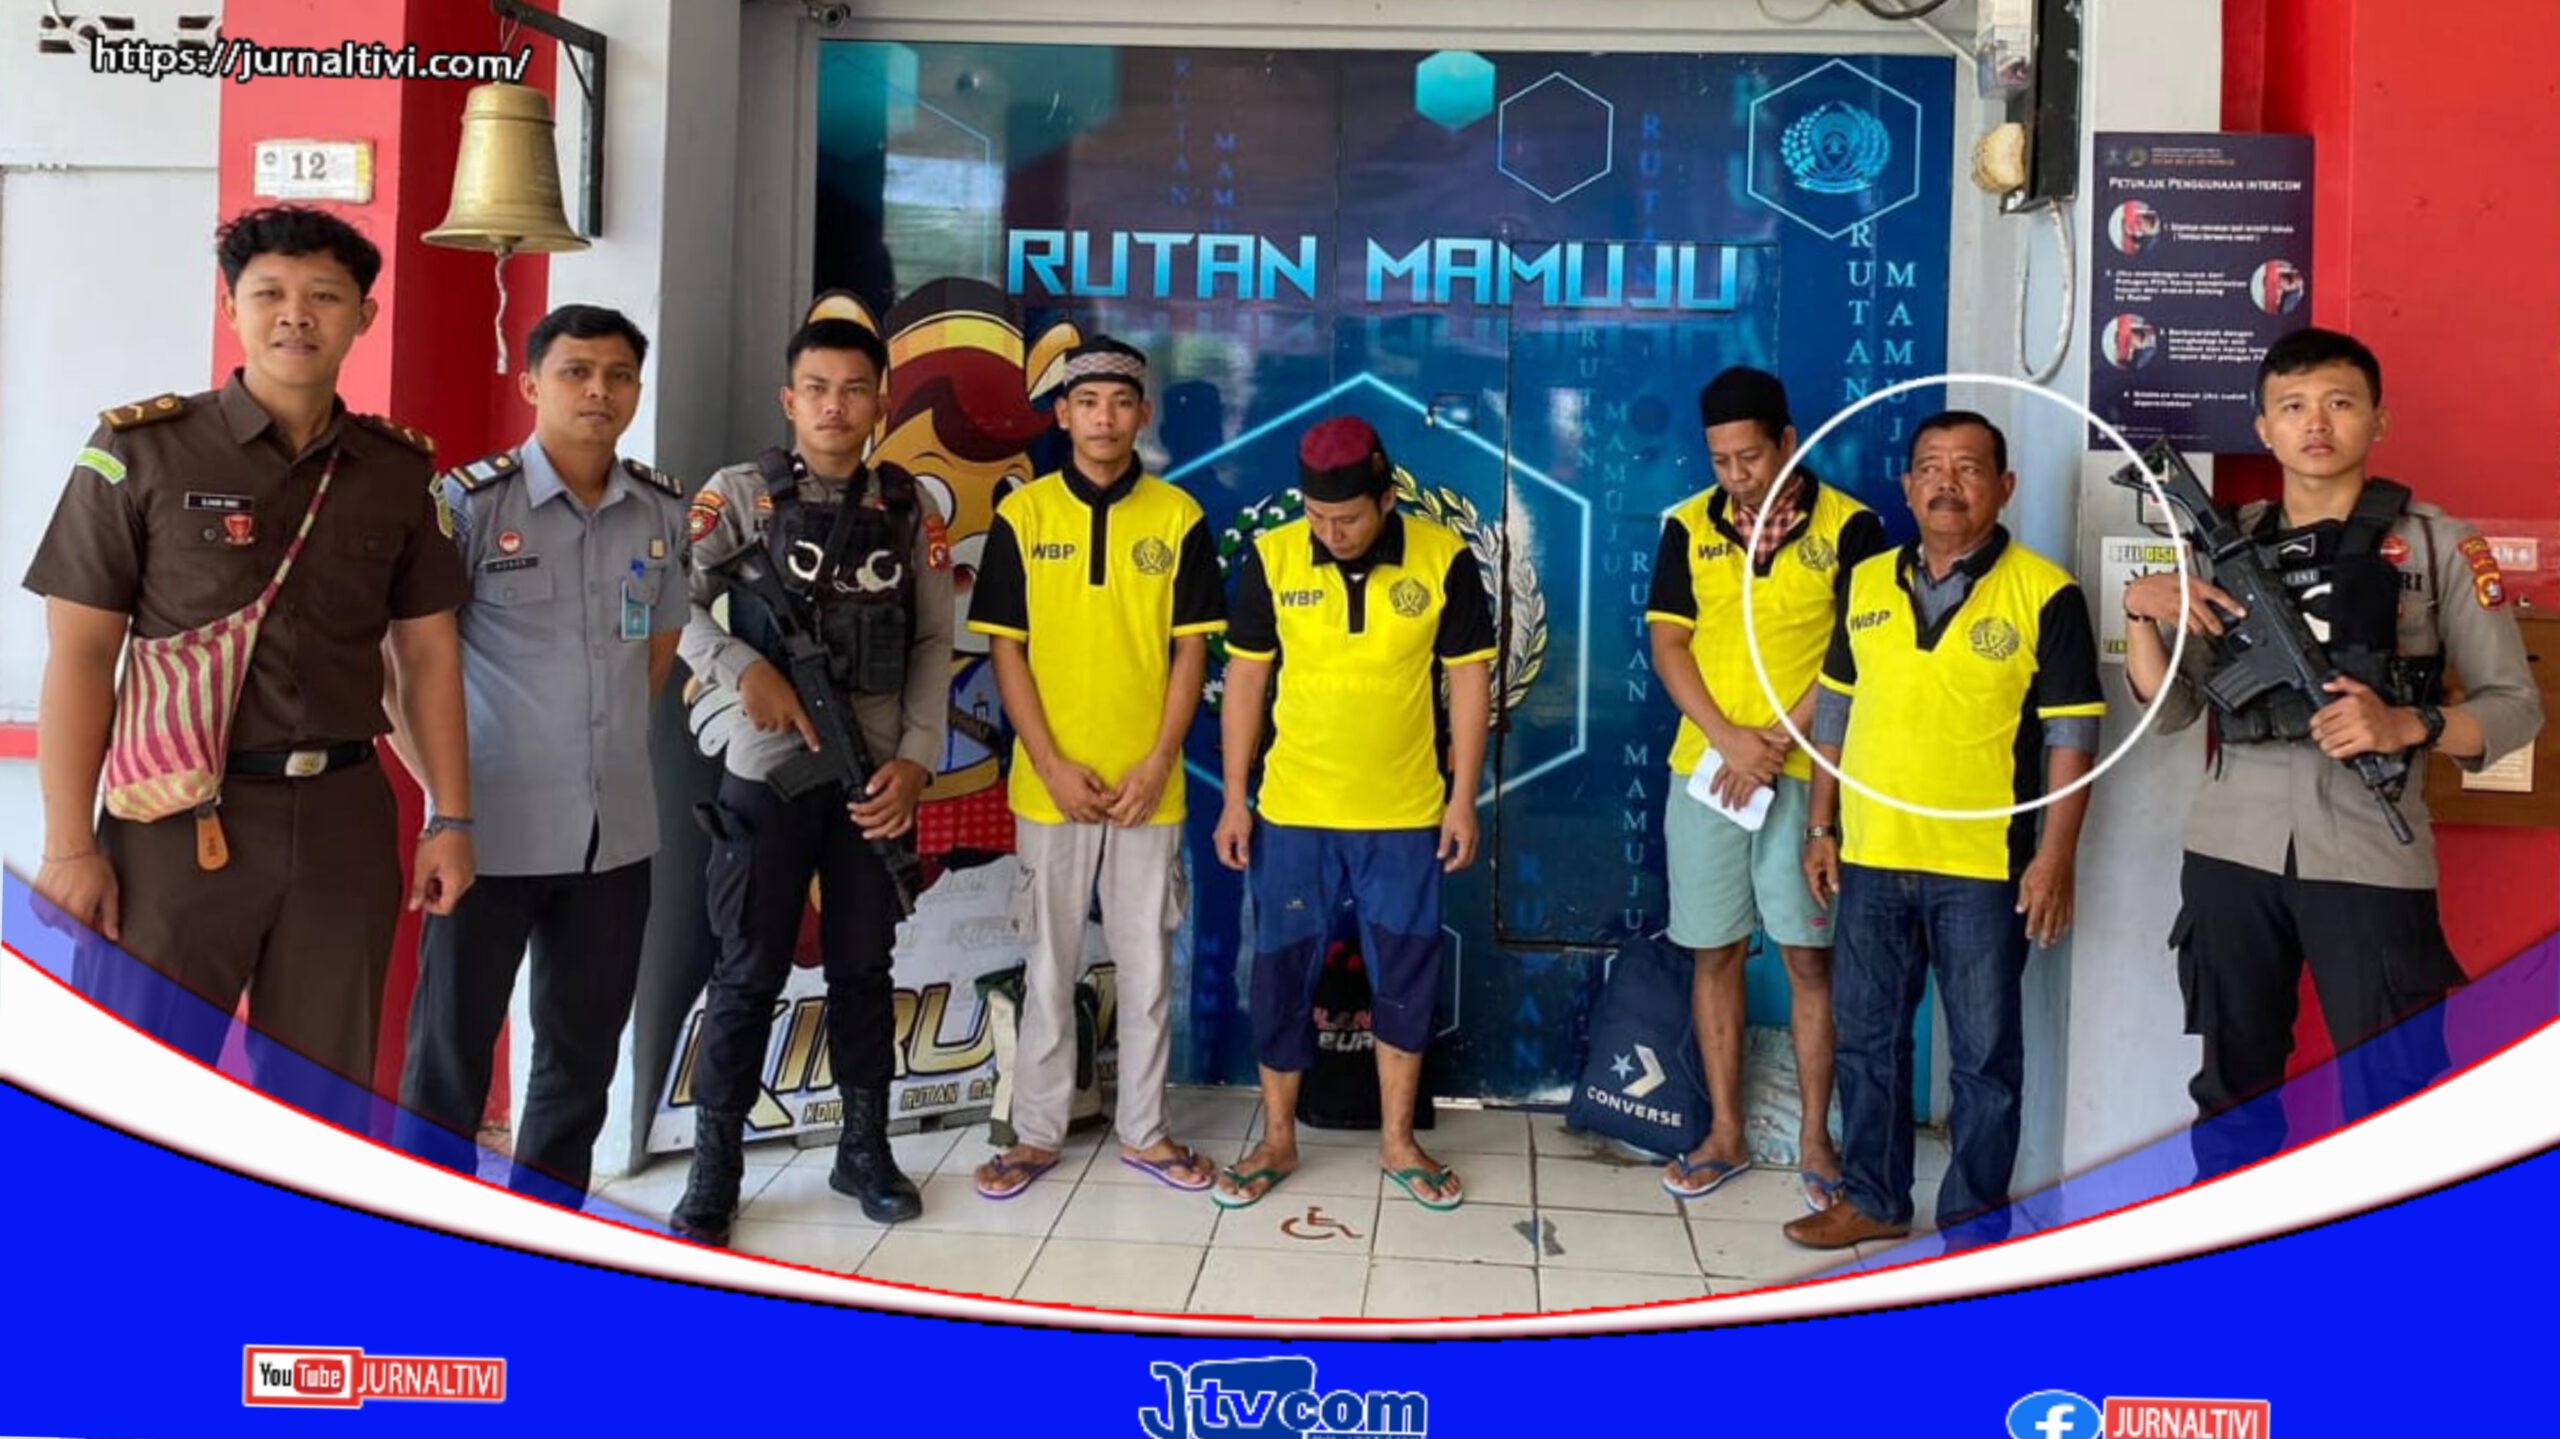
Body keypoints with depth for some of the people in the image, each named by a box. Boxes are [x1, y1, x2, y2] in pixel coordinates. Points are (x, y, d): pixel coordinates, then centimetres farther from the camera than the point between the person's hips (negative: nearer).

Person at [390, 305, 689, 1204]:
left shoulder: (665, 510, 4)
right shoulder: (470, 500, -9)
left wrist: (611, 740, 10)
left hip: (616, 831, 5)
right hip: (494, 828, -4)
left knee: (584, 1053, 15)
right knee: (451, 1054, 6)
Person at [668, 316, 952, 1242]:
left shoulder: (911, 510, 5)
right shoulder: (740, 495, -1)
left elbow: (934, 643, 4)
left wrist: (916, 757, -5)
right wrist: (747, 670, -20)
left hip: (876, 773, 2)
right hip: (768, 768, -2)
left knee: (864, 965, 12)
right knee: (749, 973, 3)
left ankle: (864, 1149, 25)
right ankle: (714, 1169, 15)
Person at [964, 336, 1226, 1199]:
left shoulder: (1178, 517, 0)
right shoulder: (1022, 514, -1)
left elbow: (1191, 649, 0)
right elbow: (1005, 649, -2)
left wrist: (1159, 763, -9)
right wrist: (1051, 766, -10)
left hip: (1148, 786, 1)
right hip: (1050, 786, 0)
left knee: (1147, 966, 9)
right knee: (1049, 966, 10)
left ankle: (1143, 1129, 22)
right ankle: (1037, 1132, 21)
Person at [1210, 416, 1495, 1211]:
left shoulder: (1444, 559, -9)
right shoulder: (1270, 558, -7)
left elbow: (1469, 678, -1)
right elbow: (1245, 678, 1)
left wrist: (1464, 798, -4)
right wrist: (1234, 799, 0)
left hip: (1406, 814, 0)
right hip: (1294, 810, 0)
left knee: (1406, 975, 9)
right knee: (1282, 973, 7)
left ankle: (1398, 1141, 25)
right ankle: (1277, 1139, 23)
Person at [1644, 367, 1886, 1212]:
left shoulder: (1849, 527, -4)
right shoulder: (1688, 528, 4)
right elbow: (1668, 645, 1)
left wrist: (1779, 739, -14)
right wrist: (1727, 737, -11)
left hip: (1808, 774, -2)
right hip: (1705, 770, 3)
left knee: (1810, 956, 2)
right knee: (1714, 953, 8)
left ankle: (1815, 1139, 15)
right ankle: (1725, 1133, 20)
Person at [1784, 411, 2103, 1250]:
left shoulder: (2045, 594, -7)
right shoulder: (1866, 583, 7)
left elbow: (2071, 736, -7)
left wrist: (2055, 856, -13)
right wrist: (1821, 826, 10)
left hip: (1984, 867, -4)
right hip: (1870, 859, 5)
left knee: (1984, 1052, 7)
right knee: (1867, 1038, 14)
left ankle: (1975, 1215, 21)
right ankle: (1873, 1199, 29)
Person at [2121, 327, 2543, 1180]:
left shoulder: (2438, 545, 1)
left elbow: (2516, 705, 0)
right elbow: (2170, 709, 7)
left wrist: (2407, 726, -18)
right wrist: (2141, 611, -9)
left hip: (2370, 861, -3)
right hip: (2231, 853, 3)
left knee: (2393, 1104, 0)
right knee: (2233, 1091, 13)